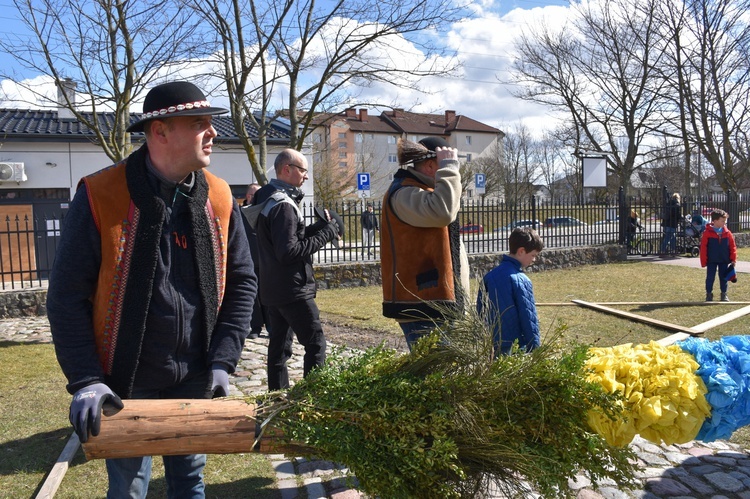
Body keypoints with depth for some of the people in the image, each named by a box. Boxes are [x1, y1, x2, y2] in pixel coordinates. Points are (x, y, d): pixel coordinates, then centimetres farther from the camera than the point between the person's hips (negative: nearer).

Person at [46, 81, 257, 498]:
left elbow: (241, 281, 2)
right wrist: (85, 380, -14)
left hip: (195, 381, 3)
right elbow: (67, 294, -9)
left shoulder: (218, 197, -3)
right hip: (126, 384, -3)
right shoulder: (100, 196, -12)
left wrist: (222, 361, -4)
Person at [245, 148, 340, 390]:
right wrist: (325, 234, -17)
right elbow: (288, 252, -24)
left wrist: (316, 228, 4)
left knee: (280, 344, 14)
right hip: (293, 290, -10)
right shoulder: (283, 205, -18)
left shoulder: (269, 201, 13)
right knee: (316, 344, -4)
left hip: (273, 289, 10)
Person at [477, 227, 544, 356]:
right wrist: (535, 350, -4)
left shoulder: (488, 276, 6)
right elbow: (529, 318, -11)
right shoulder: (521, 280, -12)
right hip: (516, 346, -6)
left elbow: (480, 312, 11)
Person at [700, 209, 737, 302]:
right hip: (711, 260, -3)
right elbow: (703, 248, -8)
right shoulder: (707, 233, -9)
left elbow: (732, 246, 3)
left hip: (724, 260, 3)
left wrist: (733, 259, -2)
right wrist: (704, 261, -9)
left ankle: (724, 294, 22)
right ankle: (709, 294, 15)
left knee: (723, 278, 10)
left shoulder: (727, 233, 0)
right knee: (710, 277, 3)